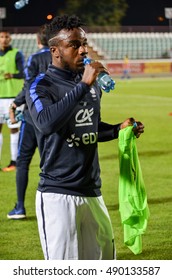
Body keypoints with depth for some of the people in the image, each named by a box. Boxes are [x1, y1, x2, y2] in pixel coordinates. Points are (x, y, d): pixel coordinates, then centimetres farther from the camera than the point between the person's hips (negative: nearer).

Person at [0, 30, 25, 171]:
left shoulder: (17, 54, -3)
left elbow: (23, 74, -14)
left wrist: (12, 75, -33)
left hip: (13, 96, -5)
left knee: (14, 128, -2)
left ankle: (14, 162, 2)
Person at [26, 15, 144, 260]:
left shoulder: (92, 84, 12)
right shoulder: (42, 87, -10)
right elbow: (47, 123, -31)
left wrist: (118, 129, 7)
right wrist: (83, 86, -31)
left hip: (92, 193, 7)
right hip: (58, 196, -7)